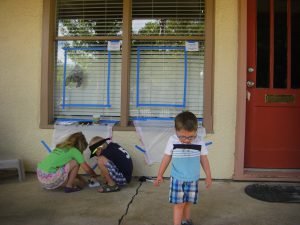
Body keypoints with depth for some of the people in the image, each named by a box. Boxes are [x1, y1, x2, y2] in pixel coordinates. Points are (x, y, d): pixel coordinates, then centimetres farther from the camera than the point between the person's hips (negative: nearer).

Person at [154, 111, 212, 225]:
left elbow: (204, 159, 3)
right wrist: (160, 175, 6)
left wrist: (208, 176, 9)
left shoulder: (199, 142, -10)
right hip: (177, 179, -2)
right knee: (179, 204, -2)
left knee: (188, 202, 15)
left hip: (193, 179, 2)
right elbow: (166, 158, -1)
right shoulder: (172, 141, -13)